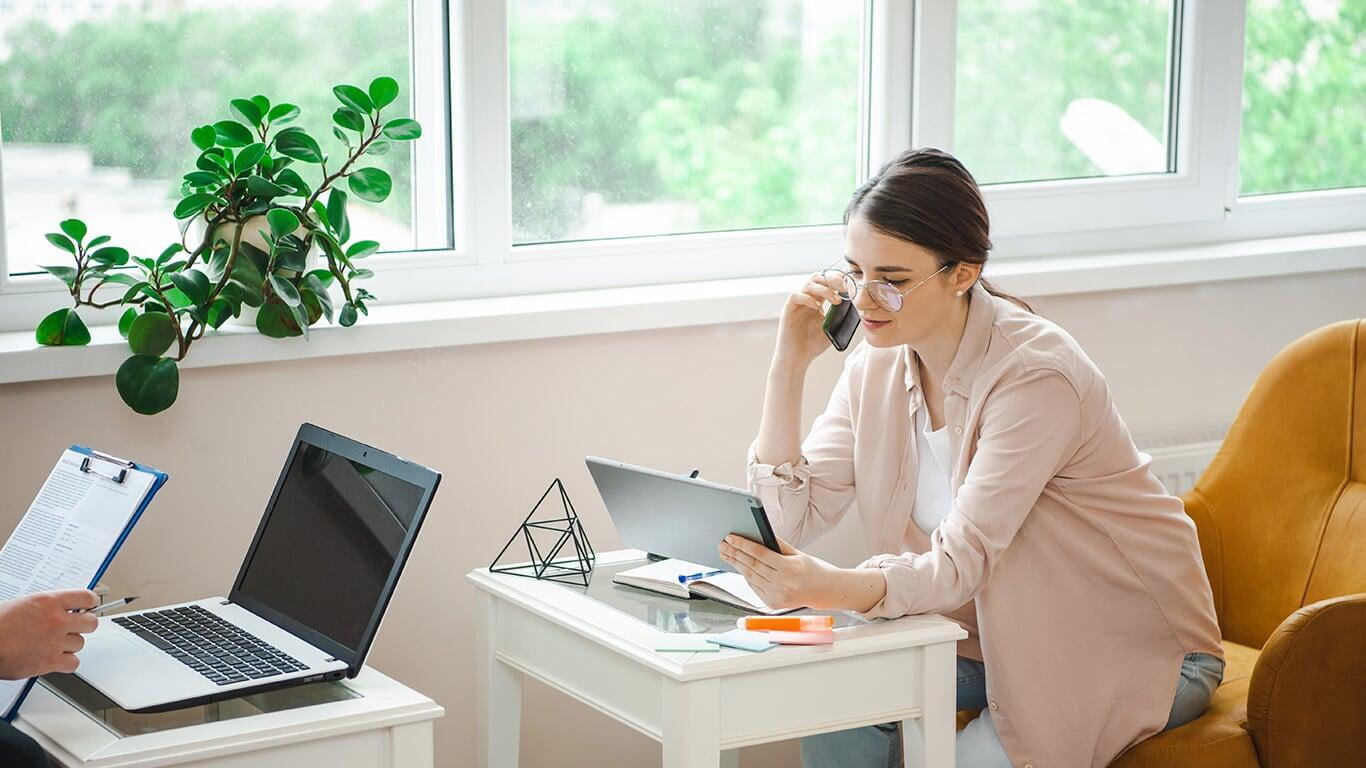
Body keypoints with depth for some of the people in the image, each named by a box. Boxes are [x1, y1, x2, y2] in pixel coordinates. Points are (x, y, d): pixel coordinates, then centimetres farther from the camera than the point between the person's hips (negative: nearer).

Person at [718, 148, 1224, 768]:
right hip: (1006, 639, 6)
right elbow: (789, 520, -8)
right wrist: (789, 364, -15)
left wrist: (832, 587, -51)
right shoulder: (878, 365, -4)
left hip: (1137, 648, -6)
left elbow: (961, 565, -33)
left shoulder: (1035, 375, -26)